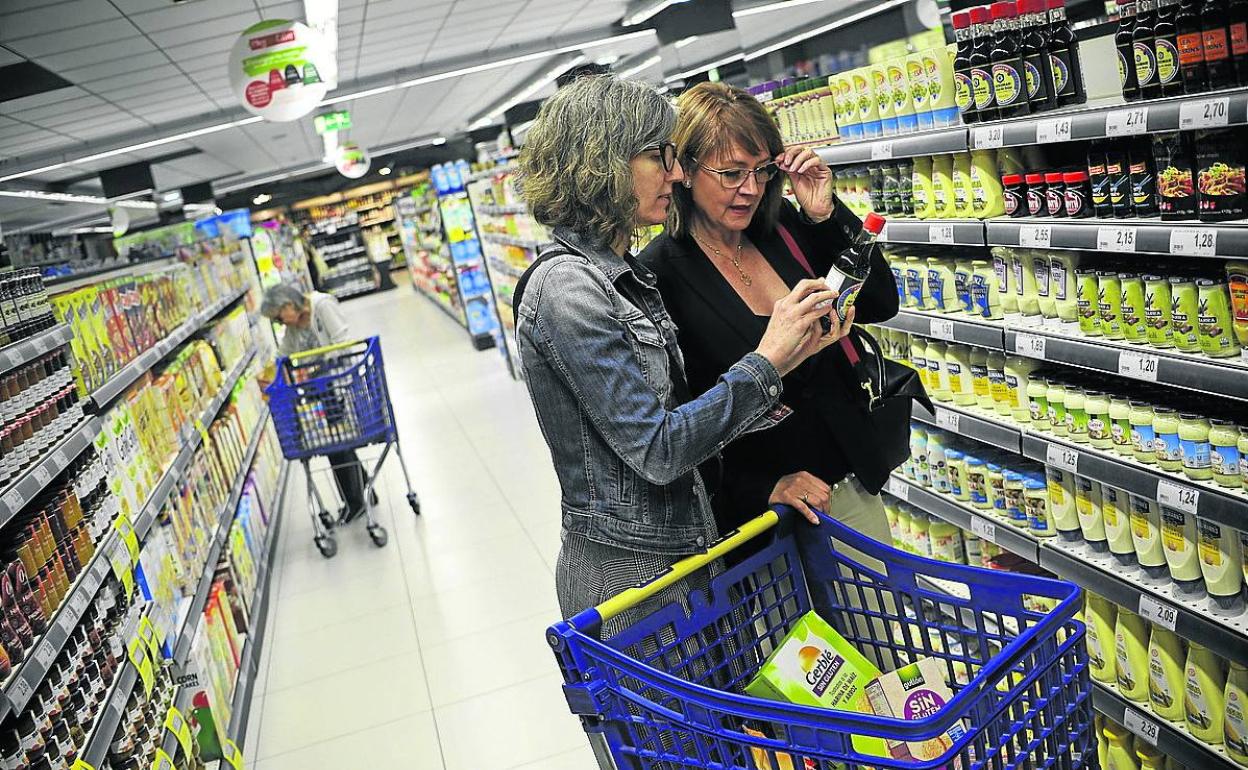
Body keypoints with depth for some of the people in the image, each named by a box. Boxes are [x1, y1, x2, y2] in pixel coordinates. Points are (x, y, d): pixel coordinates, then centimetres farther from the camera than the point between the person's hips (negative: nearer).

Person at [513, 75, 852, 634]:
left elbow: (676, 413, 5)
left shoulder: (622, 275, 7)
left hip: (675, 549, 9)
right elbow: (657, 450, -24)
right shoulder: (566, 287, -21)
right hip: (628, 571, -9)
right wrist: (765, 362, -20)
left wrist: (785, 357, -3)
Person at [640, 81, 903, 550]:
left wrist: (825, 214, -9)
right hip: (753, 508, -5)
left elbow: (880, 305, 2)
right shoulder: (659, 274, -17)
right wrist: (764, 488, -19)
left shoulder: (783, 228, -2)